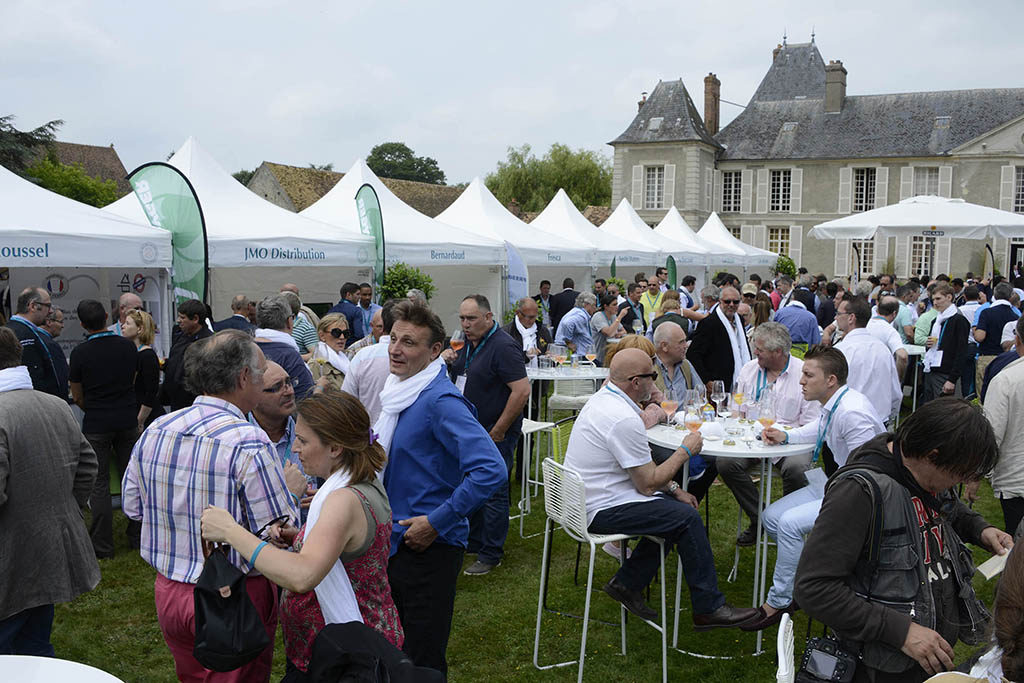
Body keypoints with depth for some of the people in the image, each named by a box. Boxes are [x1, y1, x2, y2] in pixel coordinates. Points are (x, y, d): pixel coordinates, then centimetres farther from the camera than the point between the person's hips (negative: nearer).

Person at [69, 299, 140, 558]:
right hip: (128, 420, 3)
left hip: (96, 424, -3)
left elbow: (77, 396, 0)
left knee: (99, 484, 4)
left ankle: (103, 545, 8)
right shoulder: (128, 346, -1)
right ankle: (137, 536, 19)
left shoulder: (80, 353, -11)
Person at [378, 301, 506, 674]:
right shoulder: (399, 389, 7)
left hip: (428, 546, -9)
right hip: (394, 541, 9)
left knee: (422, 662, 3)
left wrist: (436, 522, -26)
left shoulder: (440, 400, -21)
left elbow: (491, 470, -31)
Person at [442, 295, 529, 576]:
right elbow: (457, 379, 23)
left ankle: (490, 556, 13)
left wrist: (497, 432, -20)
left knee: (492, 493, 1)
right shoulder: (467, 344, 9)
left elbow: (522, 391, -24)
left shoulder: (503, 347, -17)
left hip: (495, 434, -8)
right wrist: (448, 361, -1)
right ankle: (472, 544, 32)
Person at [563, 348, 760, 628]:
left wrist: (673, 489, 9)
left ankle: (626, 583, 18)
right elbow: (647, 485, -17)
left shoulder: (604, 399, 7)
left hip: (584, 499, 10)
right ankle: (709, 608, 3)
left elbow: (642, 465, 16)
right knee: (687, 518, -8)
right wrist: (685, 451, -6)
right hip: (601, 510, -10)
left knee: (673, 504, 15)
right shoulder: (625, 420, -25)